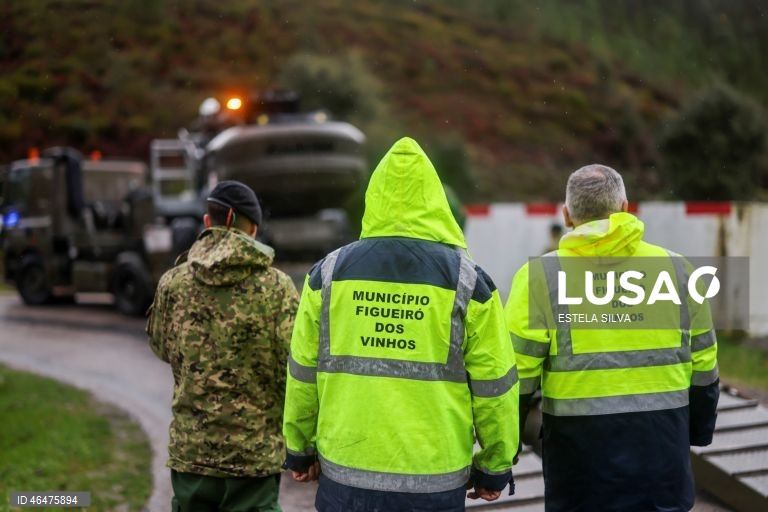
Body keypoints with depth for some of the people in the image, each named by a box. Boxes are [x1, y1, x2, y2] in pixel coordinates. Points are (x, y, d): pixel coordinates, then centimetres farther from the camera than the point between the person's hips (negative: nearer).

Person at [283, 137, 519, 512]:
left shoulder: (329, 272, 1)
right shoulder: (466, 279, -4)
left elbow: (303, 373, 6)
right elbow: (493, 385, -2)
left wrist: (300, 448, 19)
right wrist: (495, 466, 10)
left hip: (346, 473, 2)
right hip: (433, 481, -1)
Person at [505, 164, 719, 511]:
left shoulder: (541, 274, -6)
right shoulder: (676, 268, 3)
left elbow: (518, 371, -7)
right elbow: (703, 367, 10)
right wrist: (700, 430, 23)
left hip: (579, 444, -2)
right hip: (662, 443, 2)